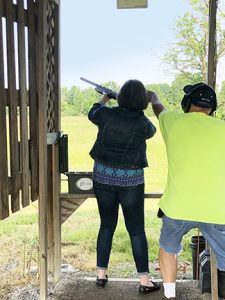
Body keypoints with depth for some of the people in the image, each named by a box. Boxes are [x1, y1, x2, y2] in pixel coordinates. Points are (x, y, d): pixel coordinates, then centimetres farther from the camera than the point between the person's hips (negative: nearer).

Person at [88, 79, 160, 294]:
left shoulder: (107, 114, -5)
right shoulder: (142, 123, -11)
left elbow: (92, 113, 18)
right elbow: (151, 132, 13)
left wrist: (105, 98, 35)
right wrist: (139, 113, 24)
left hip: (103, 177, 3)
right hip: (130, 180, -3)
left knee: (107, 226, 15)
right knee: (136, 230, 6)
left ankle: (101, 275, 23)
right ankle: (144, 280, 11)